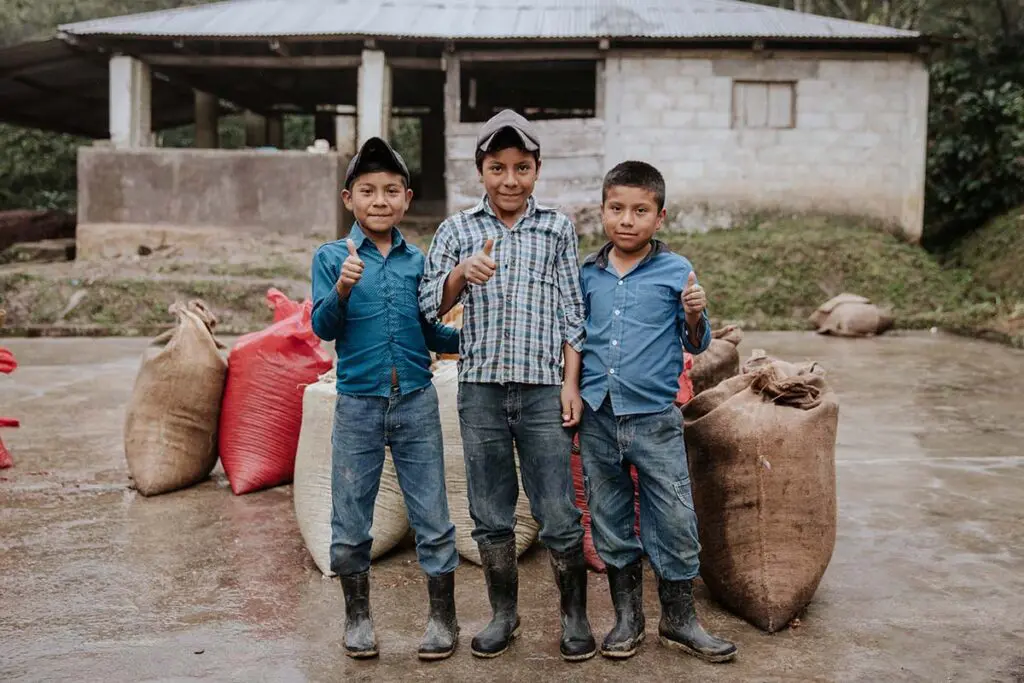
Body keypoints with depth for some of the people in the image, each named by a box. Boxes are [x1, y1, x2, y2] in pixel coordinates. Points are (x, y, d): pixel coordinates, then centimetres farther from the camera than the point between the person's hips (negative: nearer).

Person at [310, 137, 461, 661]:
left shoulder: (417, 261, 5)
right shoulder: (332, 257, 0)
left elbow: (434, 335, 11)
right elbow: (322, 328, -7)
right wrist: (342, 290, -25)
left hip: (416, 402, 1)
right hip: (357, 403, -1)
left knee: (433, 519, 6)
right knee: (350, 523, 9)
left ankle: (442, 617, 22)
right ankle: (358, 616, 28)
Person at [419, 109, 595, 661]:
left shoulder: (557, 228, 4)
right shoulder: (458, 230, 5)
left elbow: (572, 312, 5)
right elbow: (429, 307, 2)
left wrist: (571, 384, -1)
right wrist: (460, 275, -17)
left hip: (543, 388, -1)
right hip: (481, 390, 2)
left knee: (559, 514, 2)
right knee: (490, 514, 12)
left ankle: (574, 616, 21)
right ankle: (503, 615, 28)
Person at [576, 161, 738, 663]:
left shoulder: (675, 272, -2)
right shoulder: (587, 275, 4)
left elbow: (696, 344, 4)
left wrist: (694, 316, -16)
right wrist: (570, 394, 1)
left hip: (655, 418, -2)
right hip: (597, 418, 3)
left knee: (674, 523, 4)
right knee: (610, 524, 13)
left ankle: (678, 620, 23)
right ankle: (627, 618, 29)